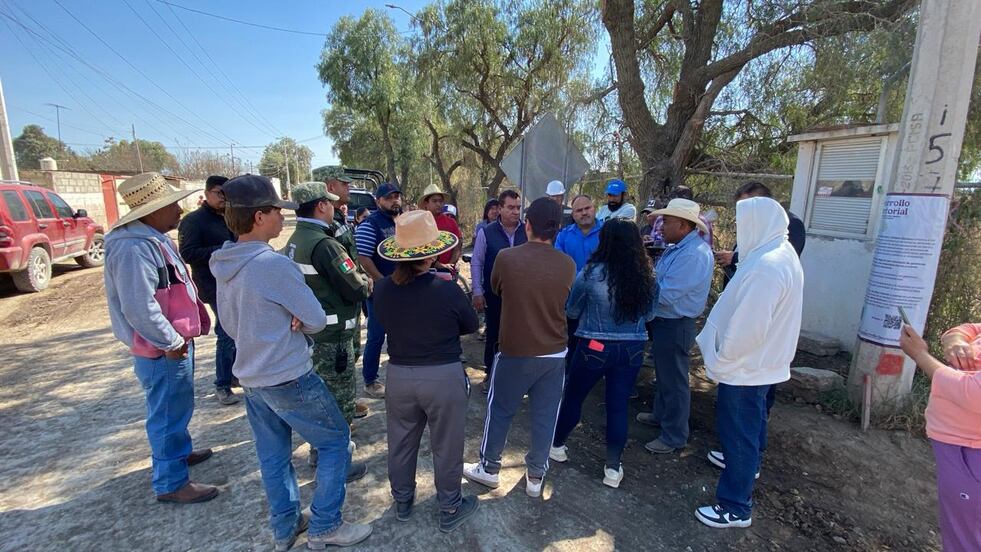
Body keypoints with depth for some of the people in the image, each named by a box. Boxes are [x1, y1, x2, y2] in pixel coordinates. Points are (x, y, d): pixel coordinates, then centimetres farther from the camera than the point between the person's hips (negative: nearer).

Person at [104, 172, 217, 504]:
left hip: (175, 342, 10)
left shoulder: (153, 239, 8)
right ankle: (171, 484, 20)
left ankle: (180, 452, 45)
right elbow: (138, 307, -29)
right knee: (168, 413, 4)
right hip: (162, 351, -10)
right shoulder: (134, 249, -25)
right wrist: (171, 342, -20)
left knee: (177, 407, 26)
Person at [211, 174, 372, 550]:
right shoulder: (275, 264, -24)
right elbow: (317, 321, -17)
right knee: (335, 441, 9)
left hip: (251, 377, 8)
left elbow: (231, 323, 11)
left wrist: (283, 322, -2)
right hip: (290, 378, -8)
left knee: (273, 456, 20)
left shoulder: (223, 264, 2)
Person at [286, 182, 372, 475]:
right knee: (341, 396, 5)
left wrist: (357, 279, 3)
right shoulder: (324, 244, -22)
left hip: (309, 328, 10)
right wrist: (367, 282, 0)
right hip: (332, 333, -10)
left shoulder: (295, 241, 8)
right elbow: (356, 289, -22)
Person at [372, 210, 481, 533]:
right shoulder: (448, 291, -22)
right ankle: (450, 511, 35)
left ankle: (402, 503, 45)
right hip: (444, 377, -3)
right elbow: (471, 325, -5)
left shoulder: (382, 290, -12)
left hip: (399, 375, 4)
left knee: (401, 444, 23)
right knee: (446, 447, 16)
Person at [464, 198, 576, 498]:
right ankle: (536, 475, 29)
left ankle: (489, 468, 32)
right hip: (555, 353, 3)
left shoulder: (507, 257, -15)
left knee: (499, 410, 16)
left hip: (515, 352, -2)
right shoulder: (568, 265, -8)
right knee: (545, 415, 15)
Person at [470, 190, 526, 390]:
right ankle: (490, 374, 30)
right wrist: (477, 292, -5)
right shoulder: (486, 233, -6)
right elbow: (476, 263, -2)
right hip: (494, 294, -1)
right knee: (493, 335, 12)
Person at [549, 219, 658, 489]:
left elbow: (571, 311, -3)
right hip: (632, 350, 3)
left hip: (594, 348, -3)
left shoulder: (592, 273, -16)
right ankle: (613, 468, 22)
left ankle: (557, 445, 35)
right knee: (618, 407, 12)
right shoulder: (647, 277, -5)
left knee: (573, 397, 17)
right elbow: (648, 316, 9)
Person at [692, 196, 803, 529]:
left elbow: (746, 328, -28)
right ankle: (746, 463, 53)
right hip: (763, 362, 10)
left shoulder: (766, 267, -27)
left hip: (746, 367, -10)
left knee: (738, 433, 3)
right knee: (752, 423, 29)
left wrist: (720, 362, -15)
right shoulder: (781, 253, 7)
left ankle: (735, 508, 17)